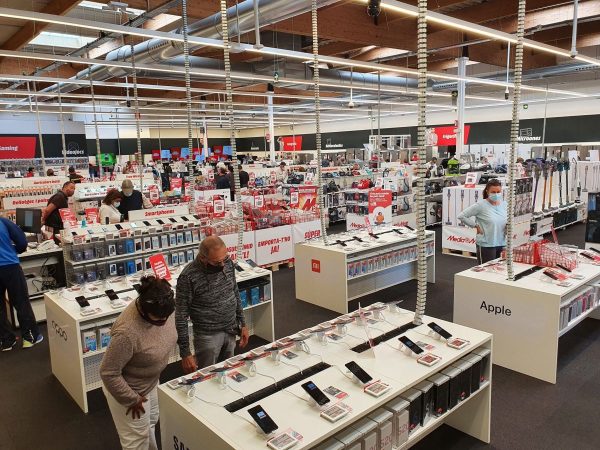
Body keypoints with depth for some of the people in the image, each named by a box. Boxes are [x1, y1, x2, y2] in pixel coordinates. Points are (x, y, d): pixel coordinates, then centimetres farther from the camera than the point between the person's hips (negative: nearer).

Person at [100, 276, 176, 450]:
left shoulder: (163, 309, -19)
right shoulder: (127, 332, -40)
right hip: (128, 388, -6)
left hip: (150, 381, 7)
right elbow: (108, 373, -29)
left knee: (150, 423, 29)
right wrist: (132, 399, -18)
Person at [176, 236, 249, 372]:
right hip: (208, 336, -5)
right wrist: (185, 353, -14)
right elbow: (181, 316, -16)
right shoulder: (188, 277, -22)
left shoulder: (228, 263, -6)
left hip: (231, 331, 5)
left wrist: (242, 324, 10)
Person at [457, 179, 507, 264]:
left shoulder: (504, 204, 5)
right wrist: (476, 226, -9)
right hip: (486, 246, -5)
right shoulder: (481, 205, -11)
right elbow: (461, 216, -11)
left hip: (502, 244, 6)